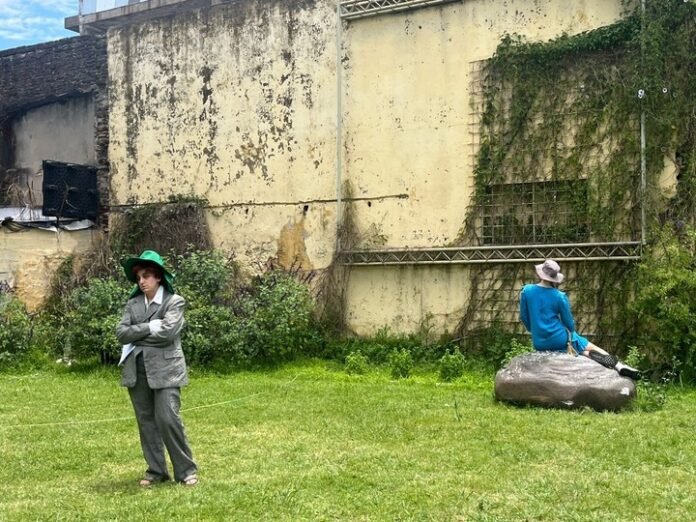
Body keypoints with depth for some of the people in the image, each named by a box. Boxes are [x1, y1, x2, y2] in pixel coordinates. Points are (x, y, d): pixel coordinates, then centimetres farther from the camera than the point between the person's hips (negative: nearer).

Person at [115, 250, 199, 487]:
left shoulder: (174, 301, -2)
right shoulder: (133, 304, 11)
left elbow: (167, 332, -16)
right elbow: (121, 333, -1)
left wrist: (137, 334, -5)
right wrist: (150, 327, -10)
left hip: (165, 369, -5)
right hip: (137, 370, 5)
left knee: (167, 418, -11)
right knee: (146, 421, 9)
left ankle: (186, 470, 3)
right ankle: (156, 470, 19)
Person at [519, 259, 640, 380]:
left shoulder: (526, 291, -3)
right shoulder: (559, 296, -10)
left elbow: (524, 317, 5)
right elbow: (569, 323, 0)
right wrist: (571, 333, 23)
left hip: (539, 344, 3)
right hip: (559, 339, -3)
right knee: (592, 348, 18)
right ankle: (619, 366, 6)